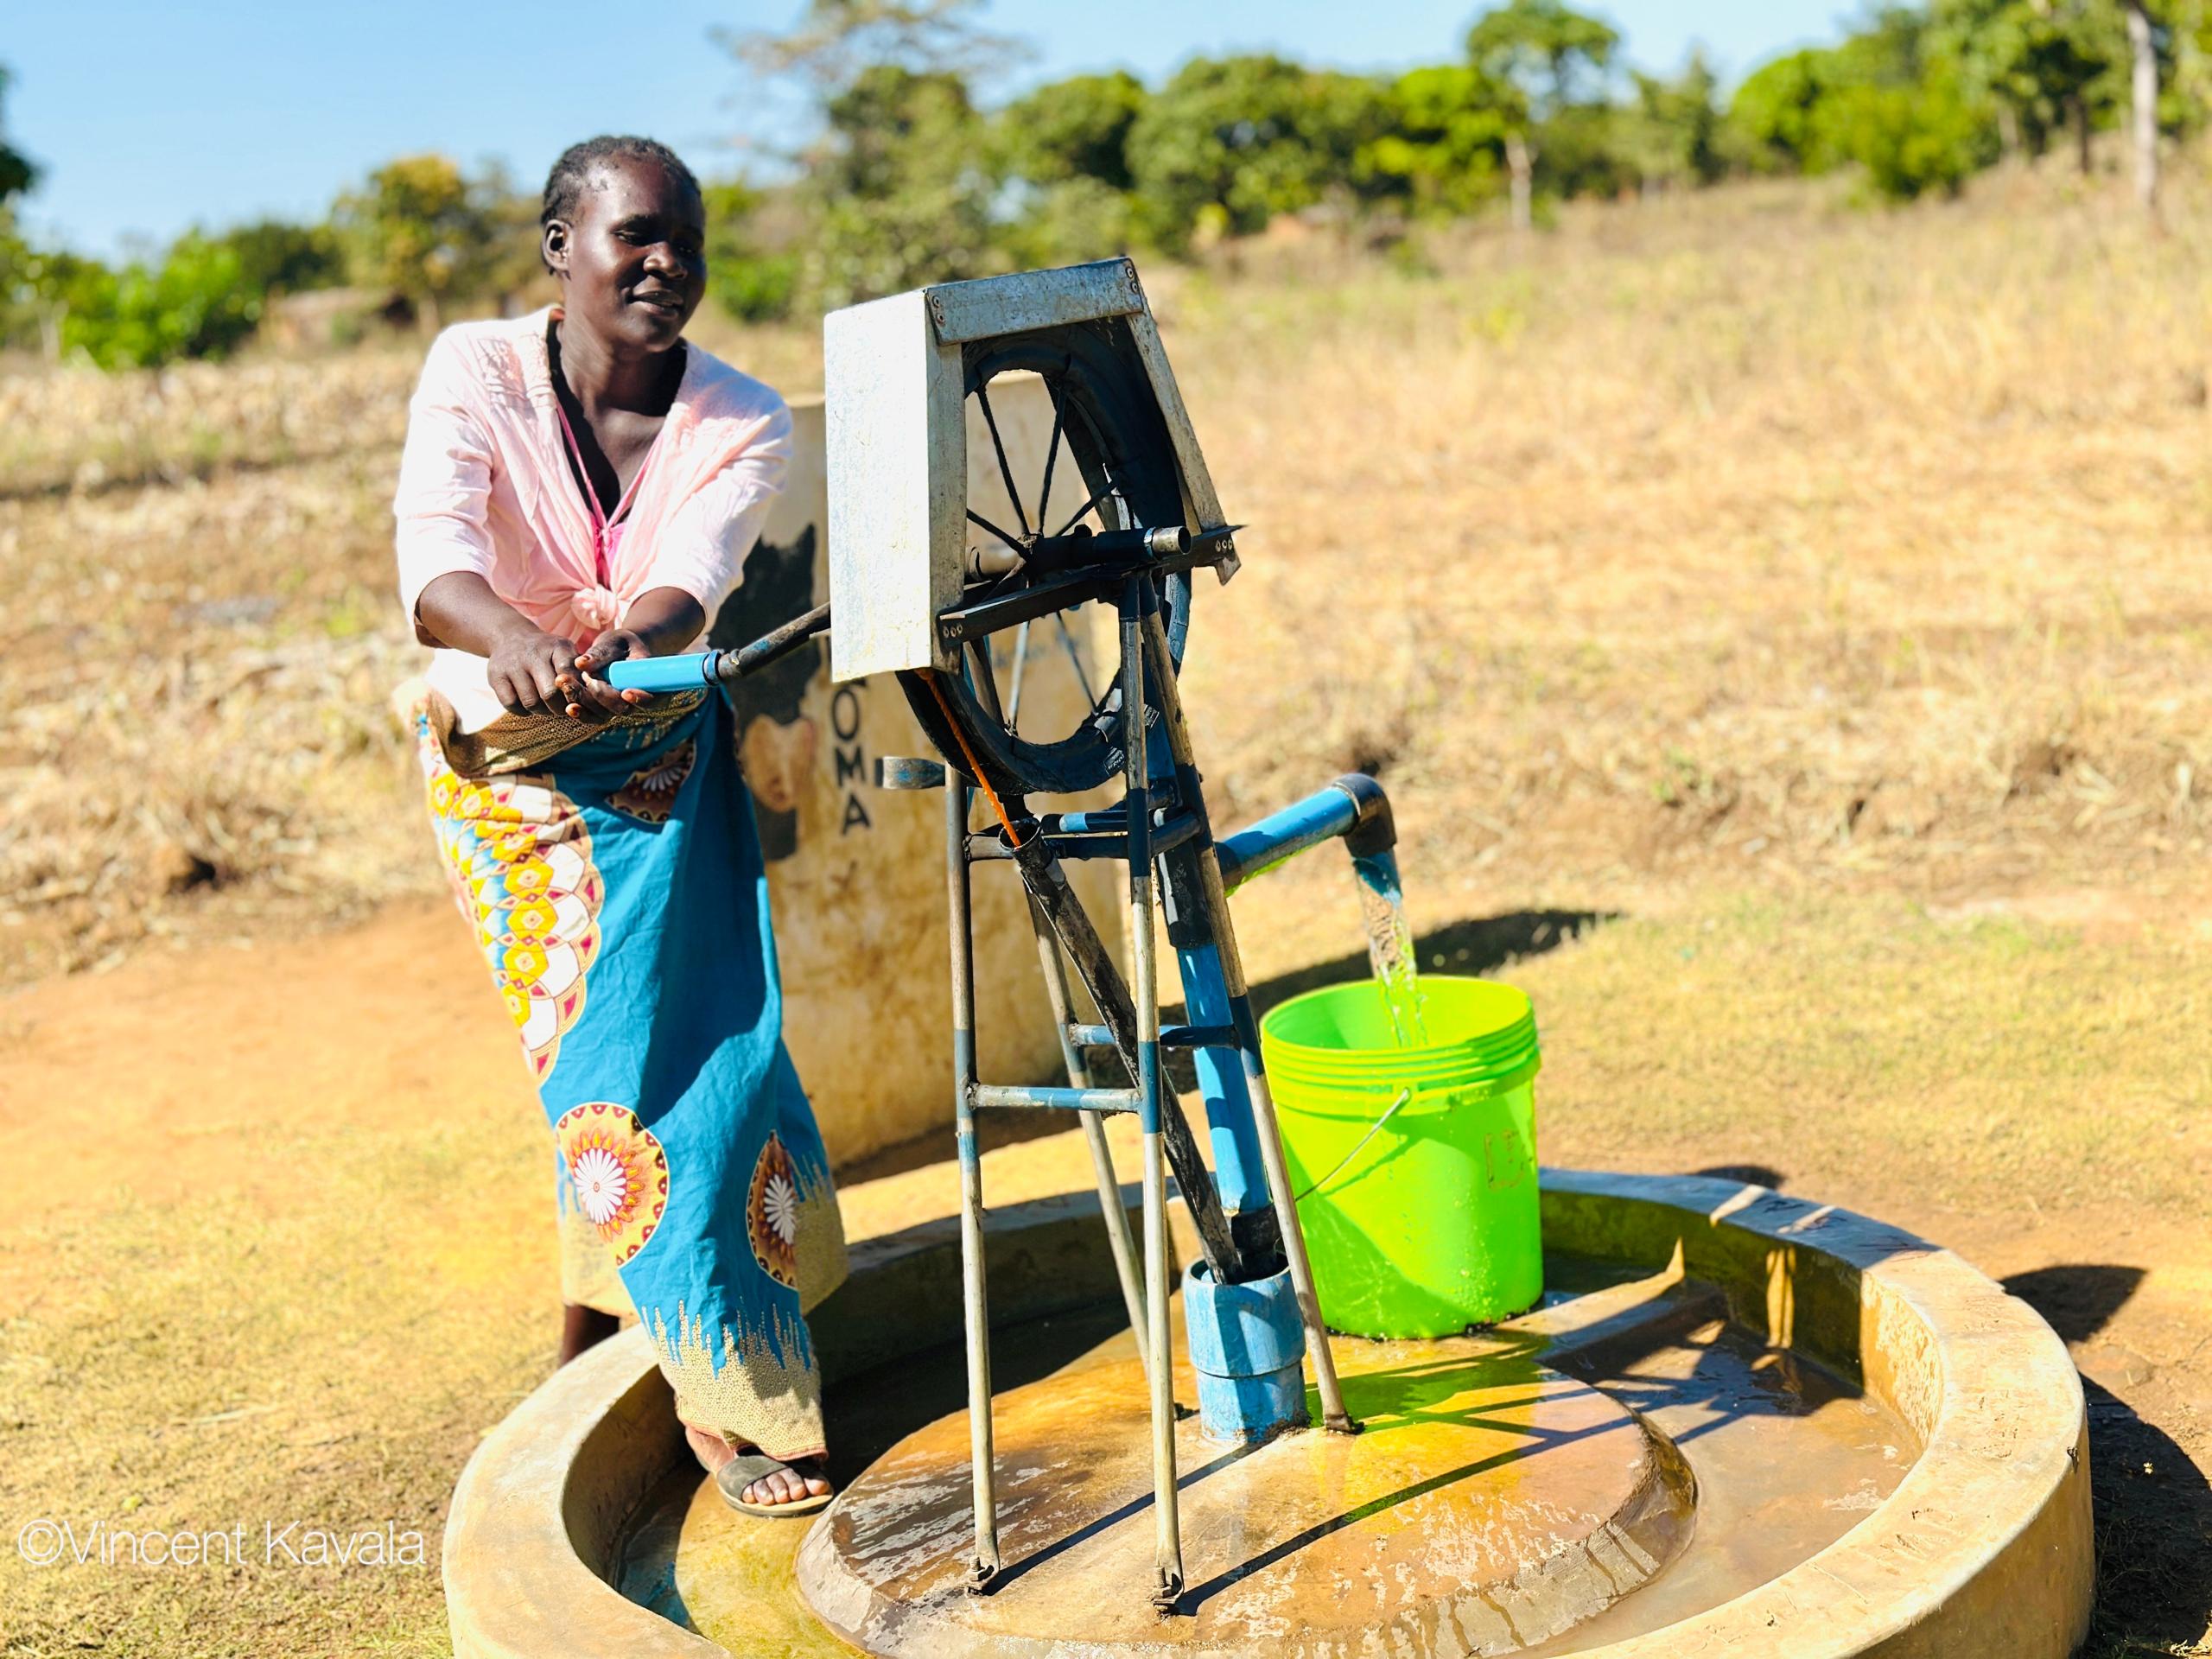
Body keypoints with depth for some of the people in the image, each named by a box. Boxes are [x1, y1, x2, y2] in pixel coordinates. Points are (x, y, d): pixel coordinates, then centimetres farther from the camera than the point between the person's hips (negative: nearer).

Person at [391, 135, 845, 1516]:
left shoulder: (742, 423, -12)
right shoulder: (478, 374, -15)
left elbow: (693, 575, -31)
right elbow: (431, 555, -33)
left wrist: (626, 637, -54)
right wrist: (511, 639, -55)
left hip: (670, 758, 2)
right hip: (512, 773, -2)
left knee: (710, 1041, -5)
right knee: (608, 1053, -10)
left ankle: (606, 1317, 21)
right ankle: (726, 1398, 1)